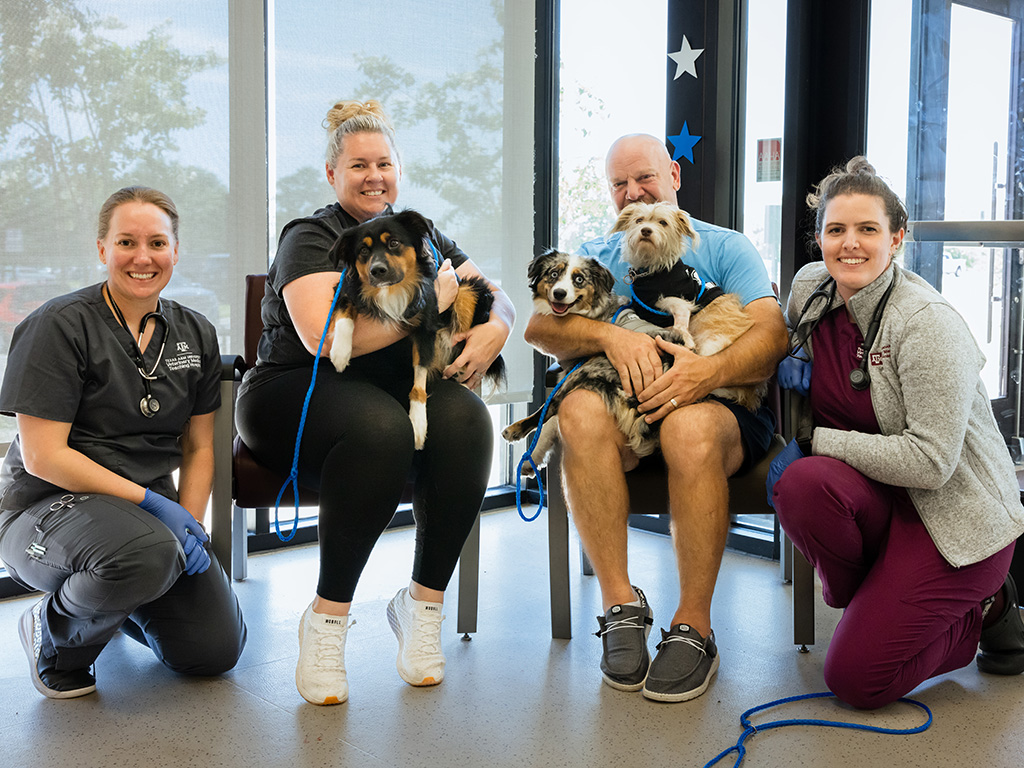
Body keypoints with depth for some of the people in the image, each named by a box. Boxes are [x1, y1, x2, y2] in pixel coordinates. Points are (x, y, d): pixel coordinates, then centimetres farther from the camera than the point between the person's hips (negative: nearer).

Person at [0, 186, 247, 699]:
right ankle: (56, 632, -4)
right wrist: (150, 501, -20)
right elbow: (42, 456, -16)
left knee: (216, 649, -6)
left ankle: (112, 603, 24)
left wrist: (190, 522, -6)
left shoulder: (196, 335, 7)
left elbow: (198, 447, 11)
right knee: (145, 551, -38)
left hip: (149, 509, 6)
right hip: (47, 507, -6)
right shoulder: (59, 326, -11)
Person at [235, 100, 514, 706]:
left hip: (399, 393, 5)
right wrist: (428, 305, -15)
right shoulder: (310, 240, -2)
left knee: (464, 414, -28)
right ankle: (327, 618, -23)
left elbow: (499, 298, 16)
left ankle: (423, 605, -16)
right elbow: (322, 337, -20)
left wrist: (494, 330, -9)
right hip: (294, 397, -4)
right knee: (381, 423, -38)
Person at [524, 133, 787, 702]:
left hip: (721, 406, -1)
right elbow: (538, 325, 5)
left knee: (691, 425, -37)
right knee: (580, 410, -33)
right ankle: (620, 604, -24)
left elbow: (771, 333, 1)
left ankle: (693, 628, -24)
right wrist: (610, 336, -16)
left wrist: (711, 370, -21)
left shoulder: (724, 247, 18)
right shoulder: (595, 255, 24)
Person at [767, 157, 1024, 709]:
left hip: (956, 512, -5)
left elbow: (930, 461, -25)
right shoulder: (810, 288, -1)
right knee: (799, 485, -32)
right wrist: (790, 363, -1)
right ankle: (879, 600, -1)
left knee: (856, 679, -14)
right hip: (875, 497, 6)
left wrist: (815, 441, -21)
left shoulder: (929, 324, -21)